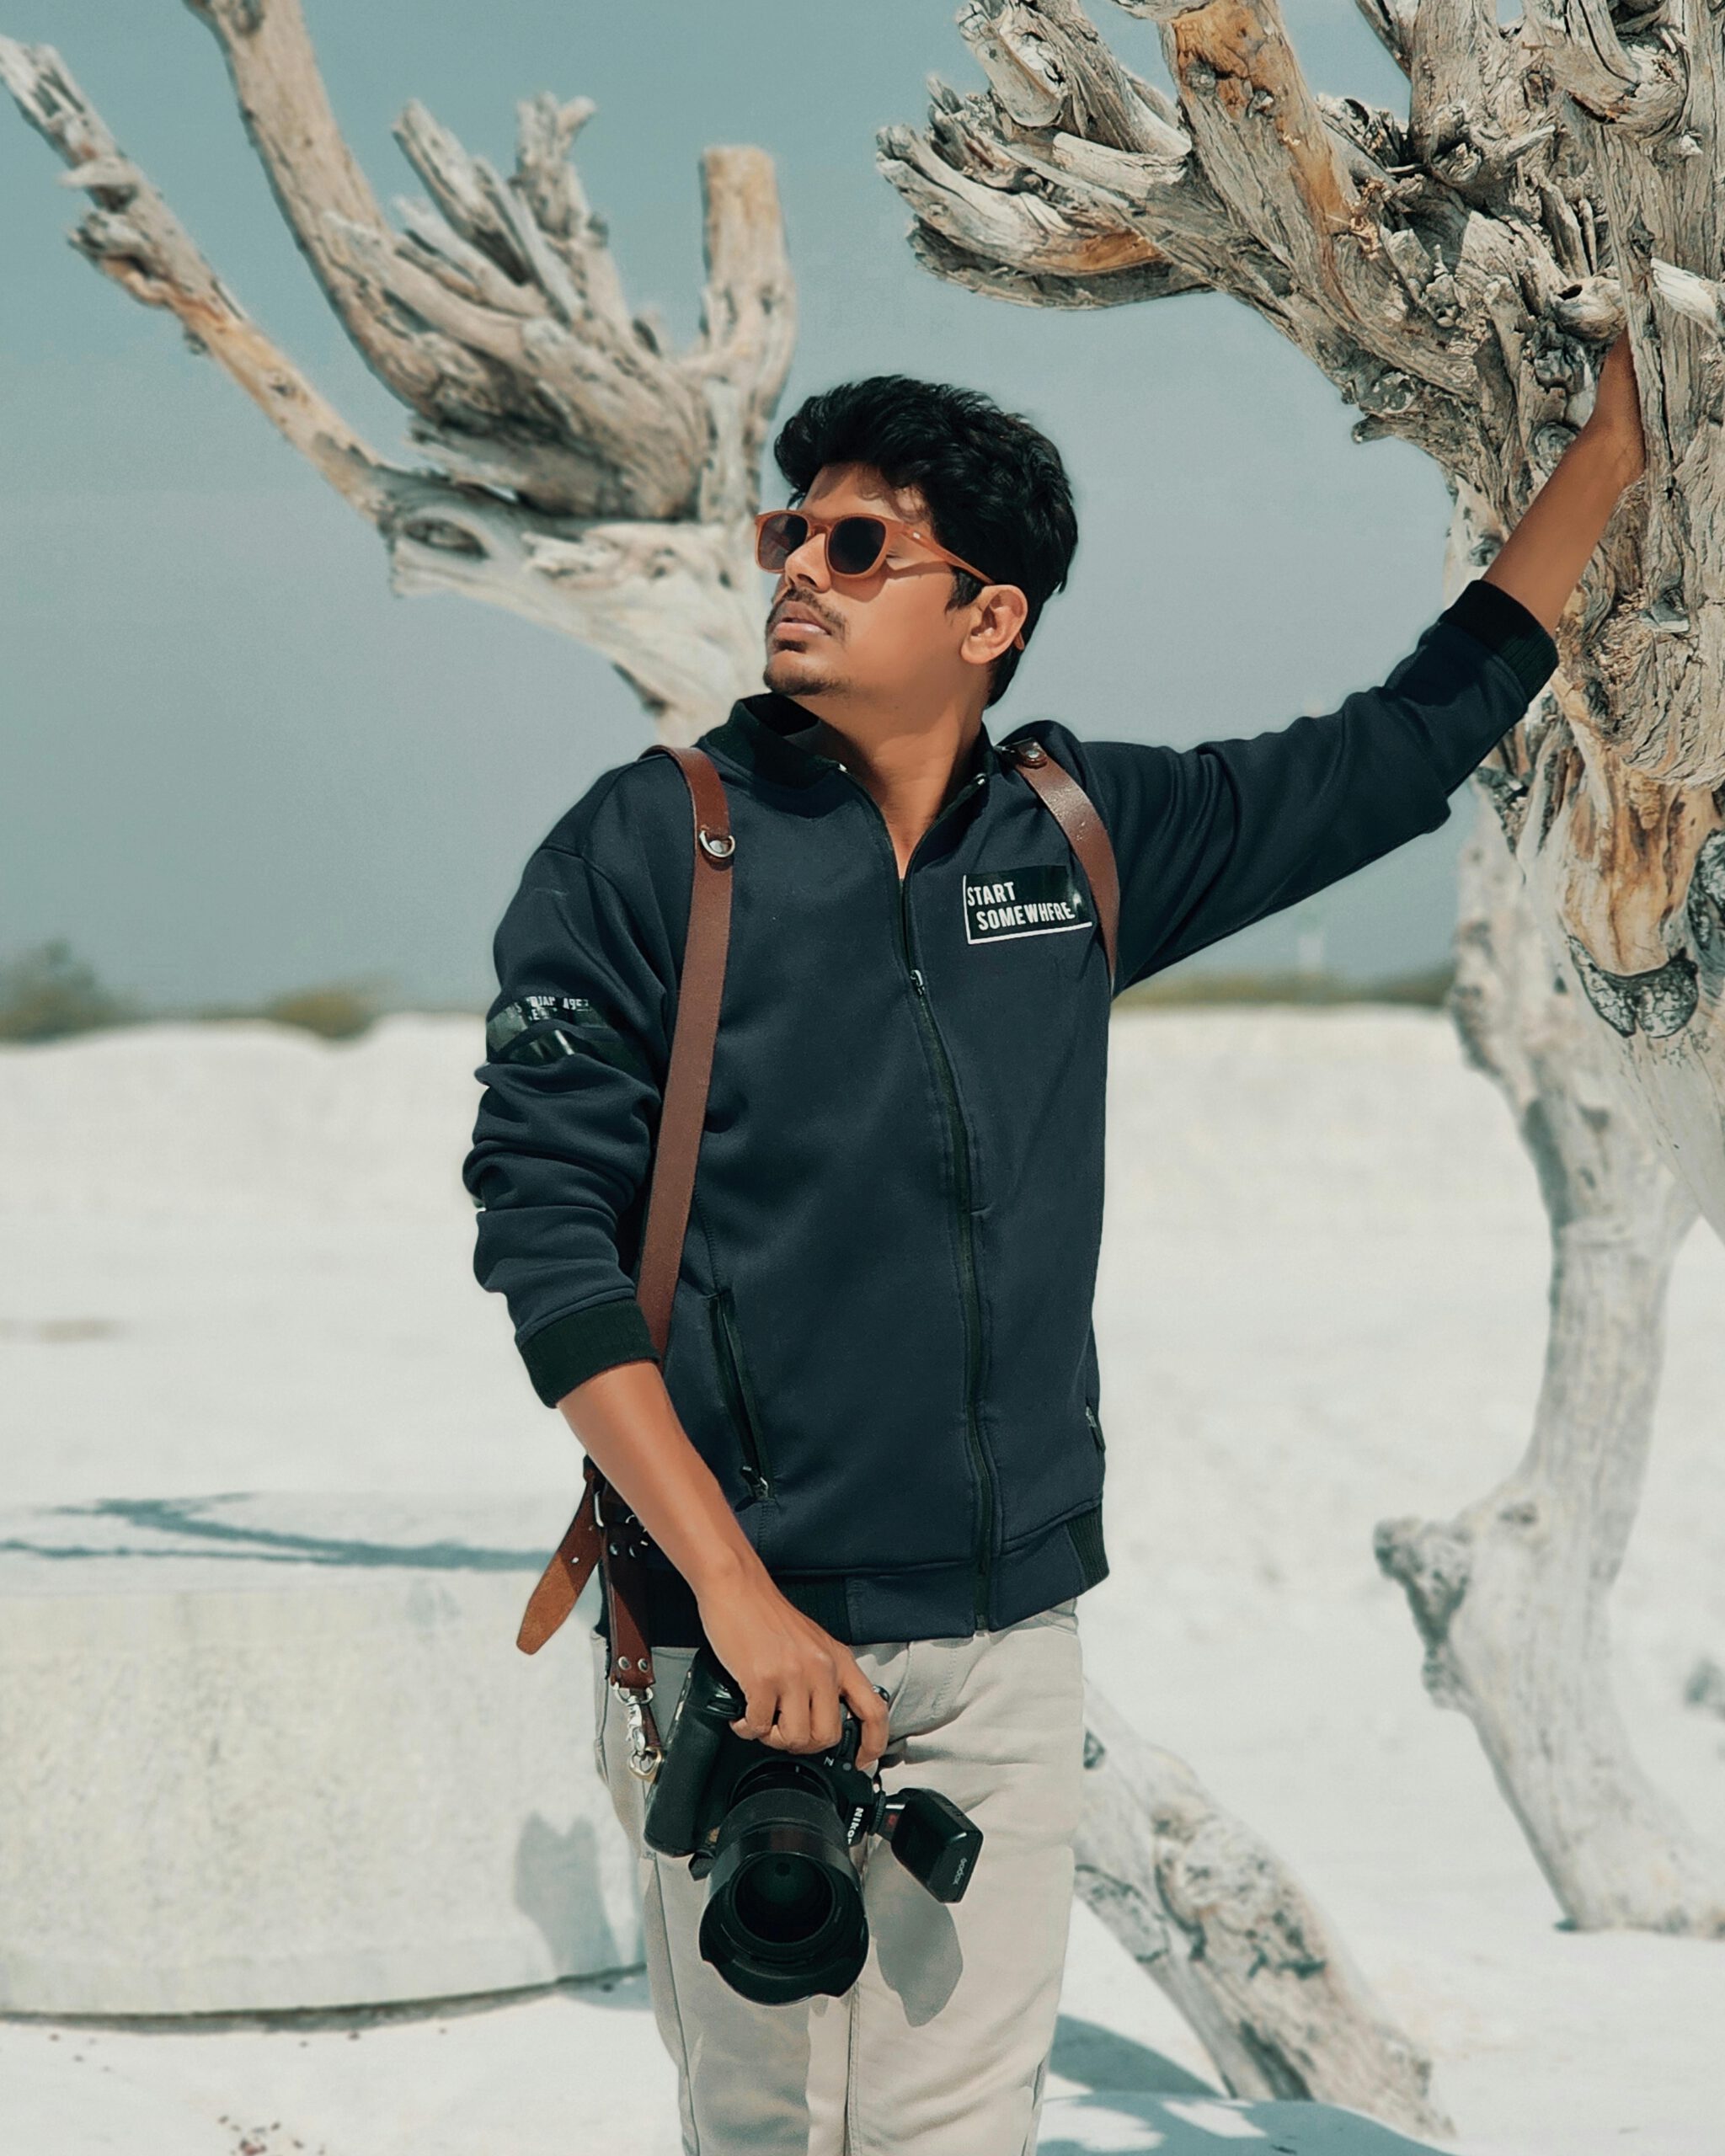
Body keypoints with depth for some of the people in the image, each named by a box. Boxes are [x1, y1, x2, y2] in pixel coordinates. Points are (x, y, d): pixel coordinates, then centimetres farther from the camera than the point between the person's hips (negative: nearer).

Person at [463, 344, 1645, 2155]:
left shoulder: (1082, 838, 8)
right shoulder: (647, 850, -4)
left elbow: (1397, 753, 21)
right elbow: (545, 1237, -9)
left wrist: (1607, 456, 22)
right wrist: (737, 1597, -17)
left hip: (1010, 1638, 4)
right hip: (747, 1638, -3)